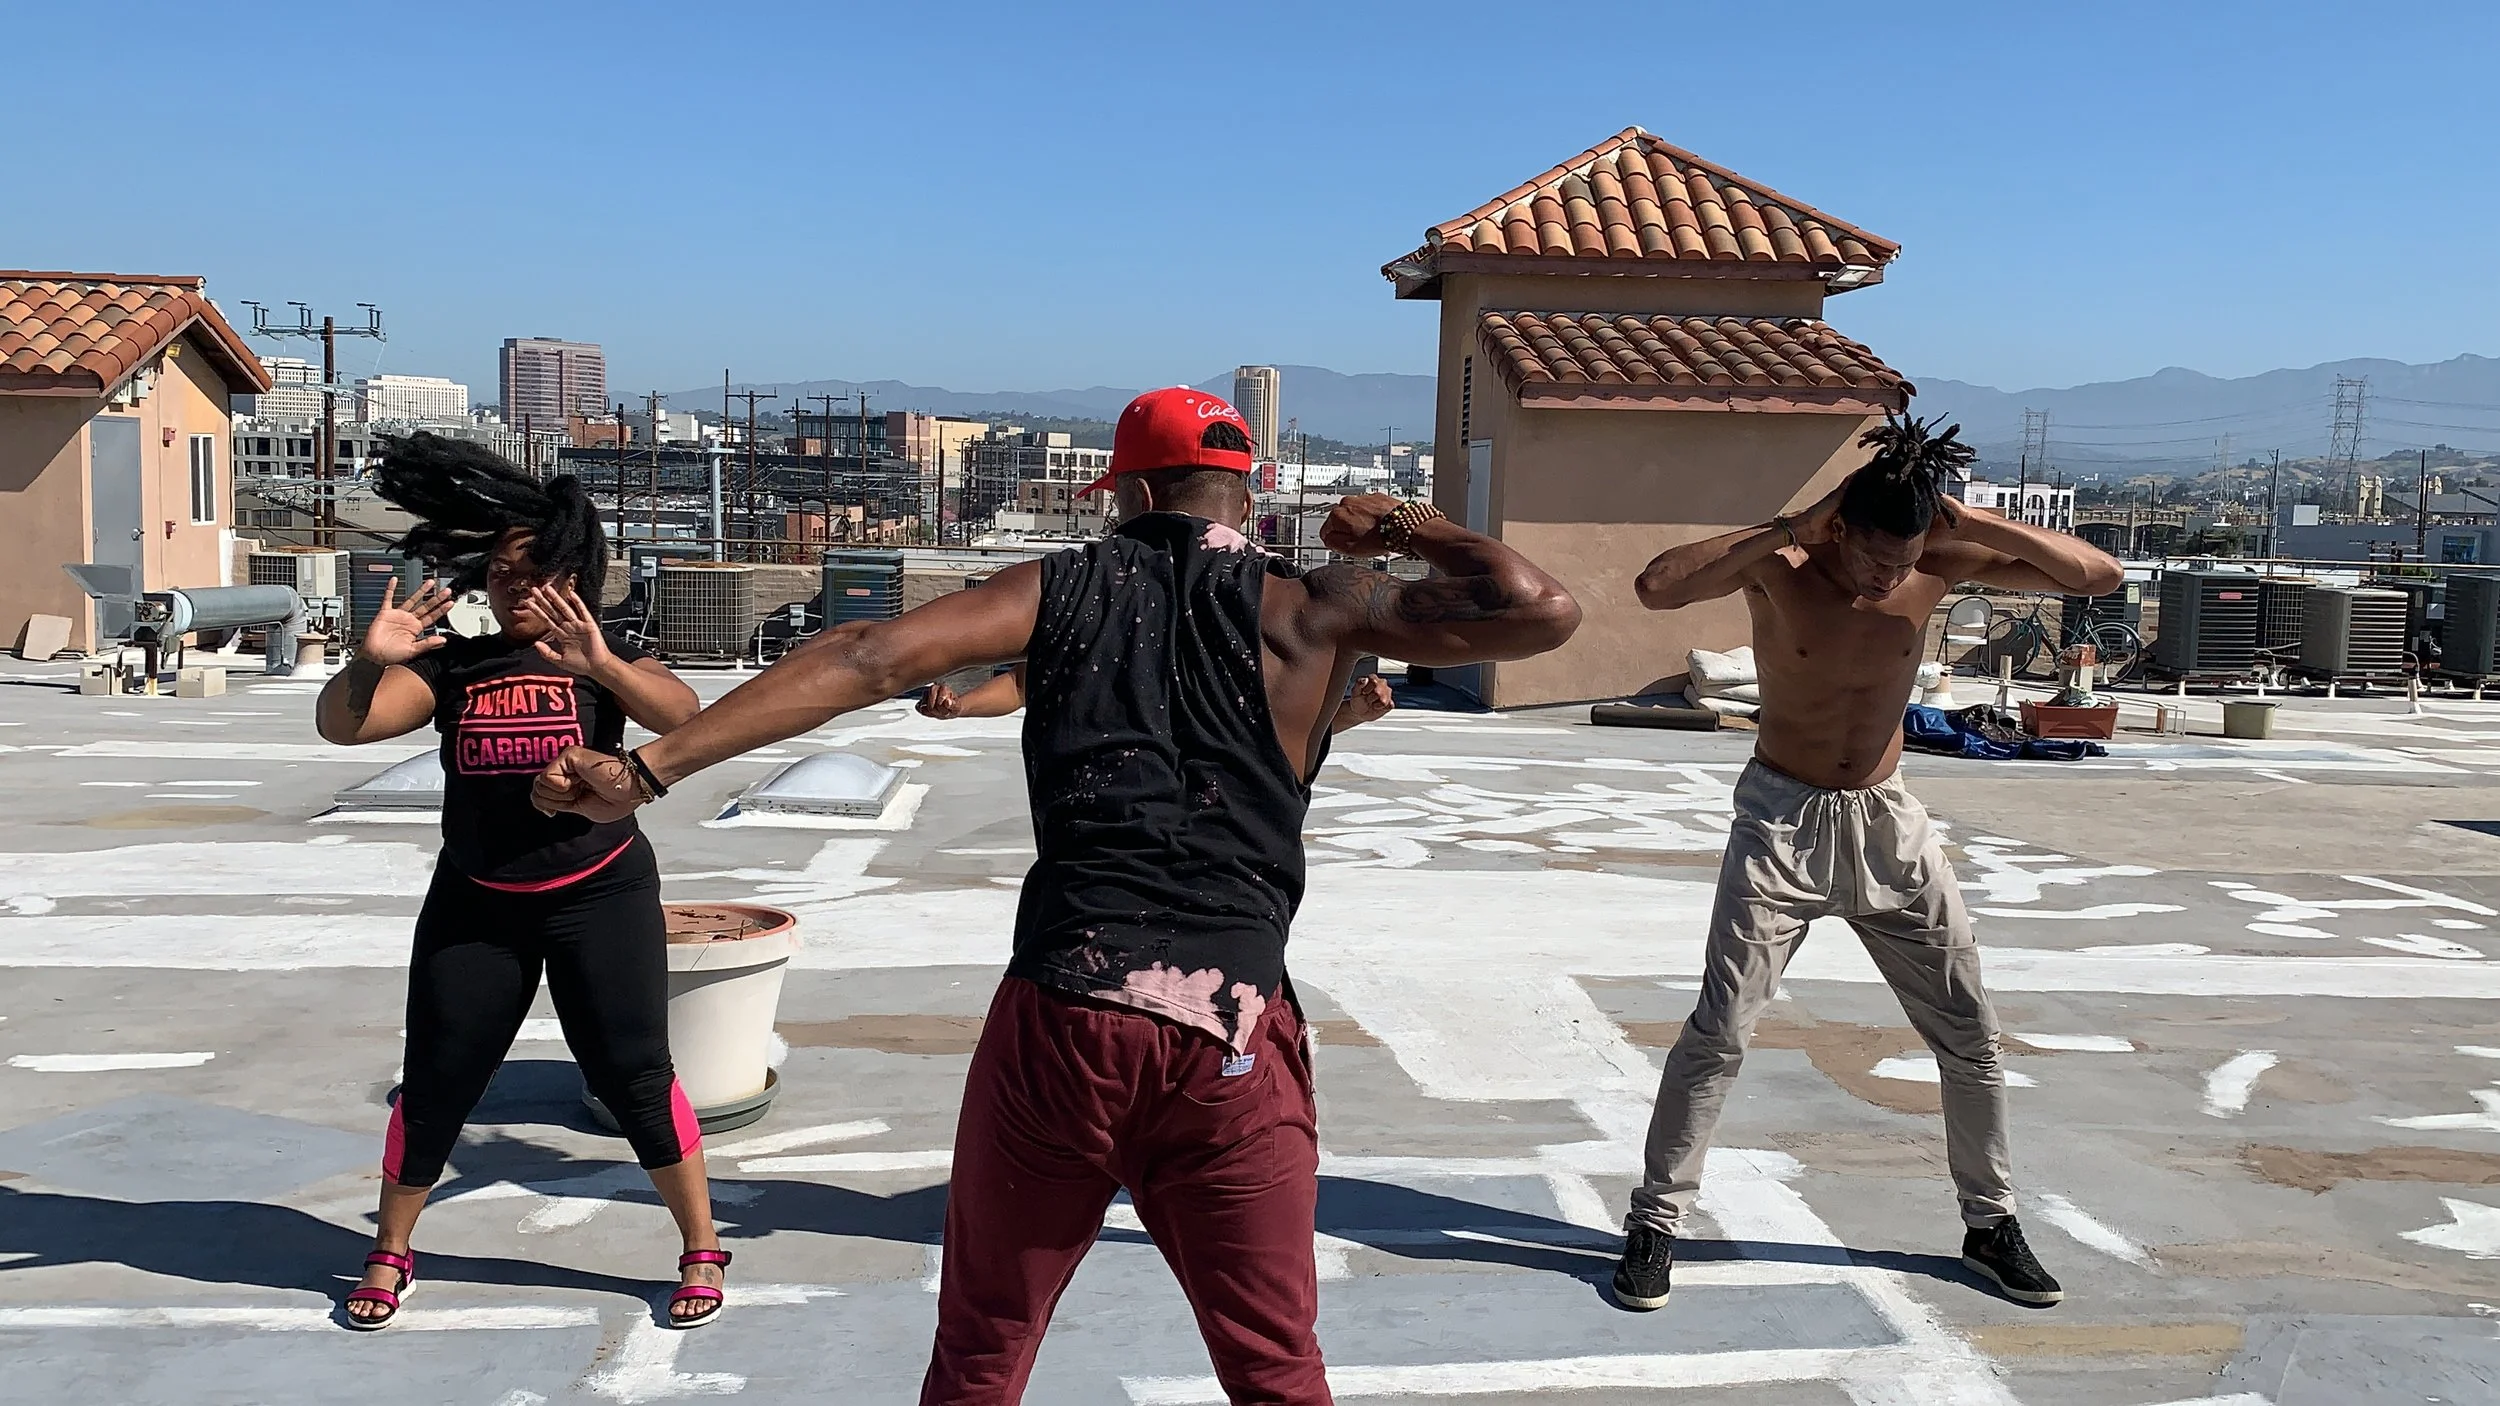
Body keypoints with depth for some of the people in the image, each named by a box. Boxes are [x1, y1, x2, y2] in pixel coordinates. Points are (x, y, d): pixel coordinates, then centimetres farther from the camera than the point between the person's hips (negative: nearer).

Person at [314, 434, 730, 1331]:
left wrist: (601, 663, -41)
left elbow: (681, 714, -24)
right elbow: (341, 725, -11)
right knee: (434, 1085, 8)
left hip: (600, 897, -2)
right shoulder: (450, 667, -1)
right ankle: (390, 1253, 29)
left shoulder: (606, 660, -6)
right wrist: (370, 658, -31)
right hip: (475, 905, 3)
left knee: (634, 1077, -2)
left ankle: (702, 1251, 12)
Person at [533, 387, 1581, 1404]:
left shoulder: (1064, 588, 6)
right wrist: (1408, 527, 12)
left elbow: (868, 661, -3)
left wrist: (647, 770, -3)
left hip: (1057, 1020, 1)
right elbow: (1541, 611, -5)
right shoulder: (1315, 610, 2)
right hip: (1233, 1039, 0)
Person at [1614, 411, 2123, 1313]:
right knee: (1719, 1031, -7)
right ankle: (1654, 1225, 6)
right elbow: (1656, 587, -34)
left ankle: (1990, 1223, 29)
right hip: (1784, 821, -4)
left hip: (1888, 825, 4)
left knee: (1969, 1034, 10)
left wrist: (1975, 525, -21)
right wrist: (1791, 525, -32)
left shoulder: (1941, 566, -8)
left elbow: (2099, 577, -9)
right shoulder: (1780, 565, -17)